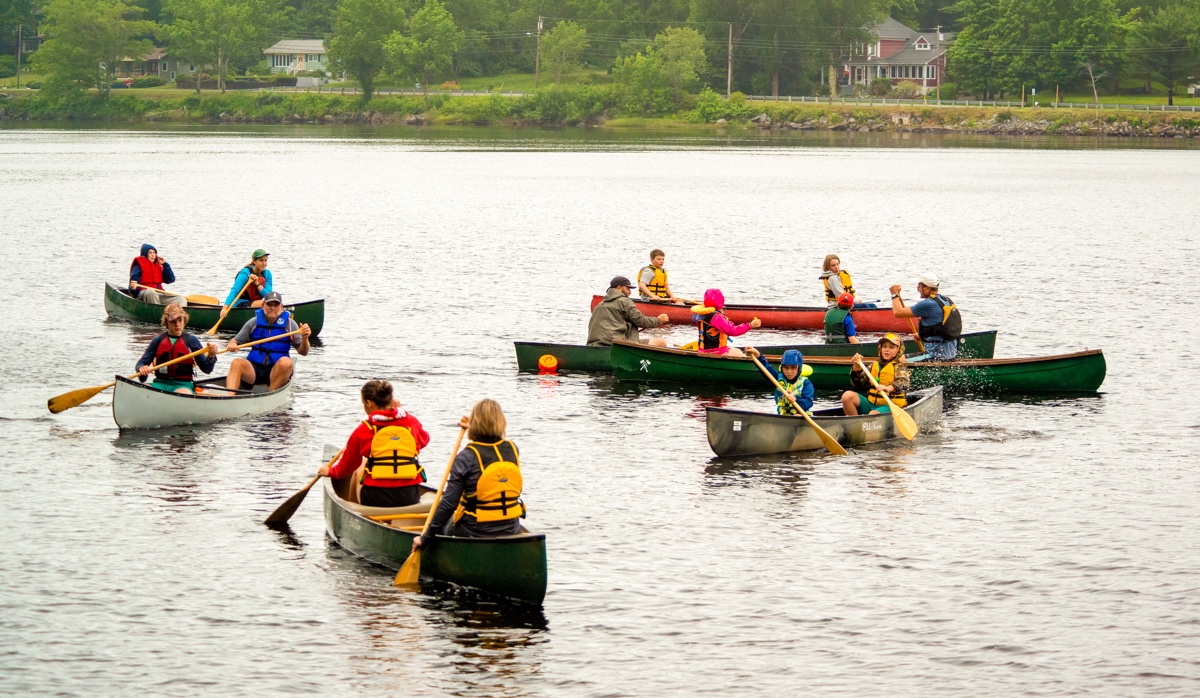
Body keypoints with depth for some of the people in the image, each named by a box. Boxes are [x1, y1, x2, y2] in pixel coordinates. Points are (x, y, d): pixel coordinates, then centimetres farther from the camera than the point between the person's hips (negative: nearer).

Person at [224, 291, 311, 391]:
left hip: (275, 371, -1)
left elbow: (303, 352, 3)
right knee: (236, 363, -28)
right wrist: (232, 345, -11)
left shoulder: (289, 323, 5)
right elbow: (236, 341, 14)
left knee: (286, 362, -33)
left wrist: (304, 339, -19)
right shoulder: (254, 322, 9)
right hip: (254, 369, 1)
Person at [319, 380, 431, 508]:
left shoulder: (363, 430, -4)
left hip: (376, 499, -2)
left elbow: (346, 466, 9)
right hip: (410, 497, 2)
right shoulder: (411, 422, 3)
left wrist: (330, 471, 32)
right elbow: (424, 439, 27)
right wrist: (399, 411, 31)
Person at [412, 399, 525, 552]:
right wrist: (474, 430, 35)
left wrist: (426, 538, -10)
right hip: (512, 531, 5)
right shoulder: (513, 450, -2)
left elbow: (448, 503, -16)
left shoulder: (466, 458, -15)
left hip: (475, 533, -5)